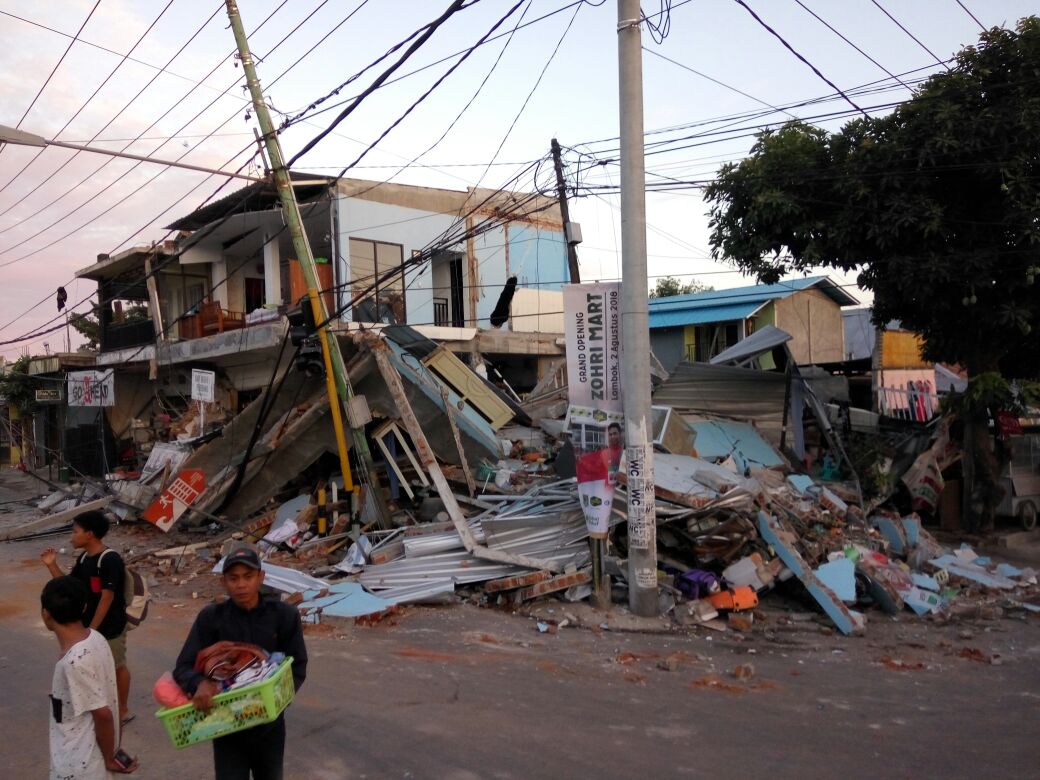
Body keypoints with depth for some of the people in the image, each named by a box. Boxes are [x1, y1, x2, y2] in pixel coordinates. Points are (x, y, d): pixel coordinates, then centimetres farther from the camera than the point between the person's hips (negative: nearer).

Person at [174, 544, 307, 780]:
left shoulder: (284, 615, -10)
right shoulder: (211, 617, -10)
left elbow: (297, 668, -6)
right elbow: (183, 666, -10)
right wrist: (200, 683, -32)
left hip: (269, 724, 1)